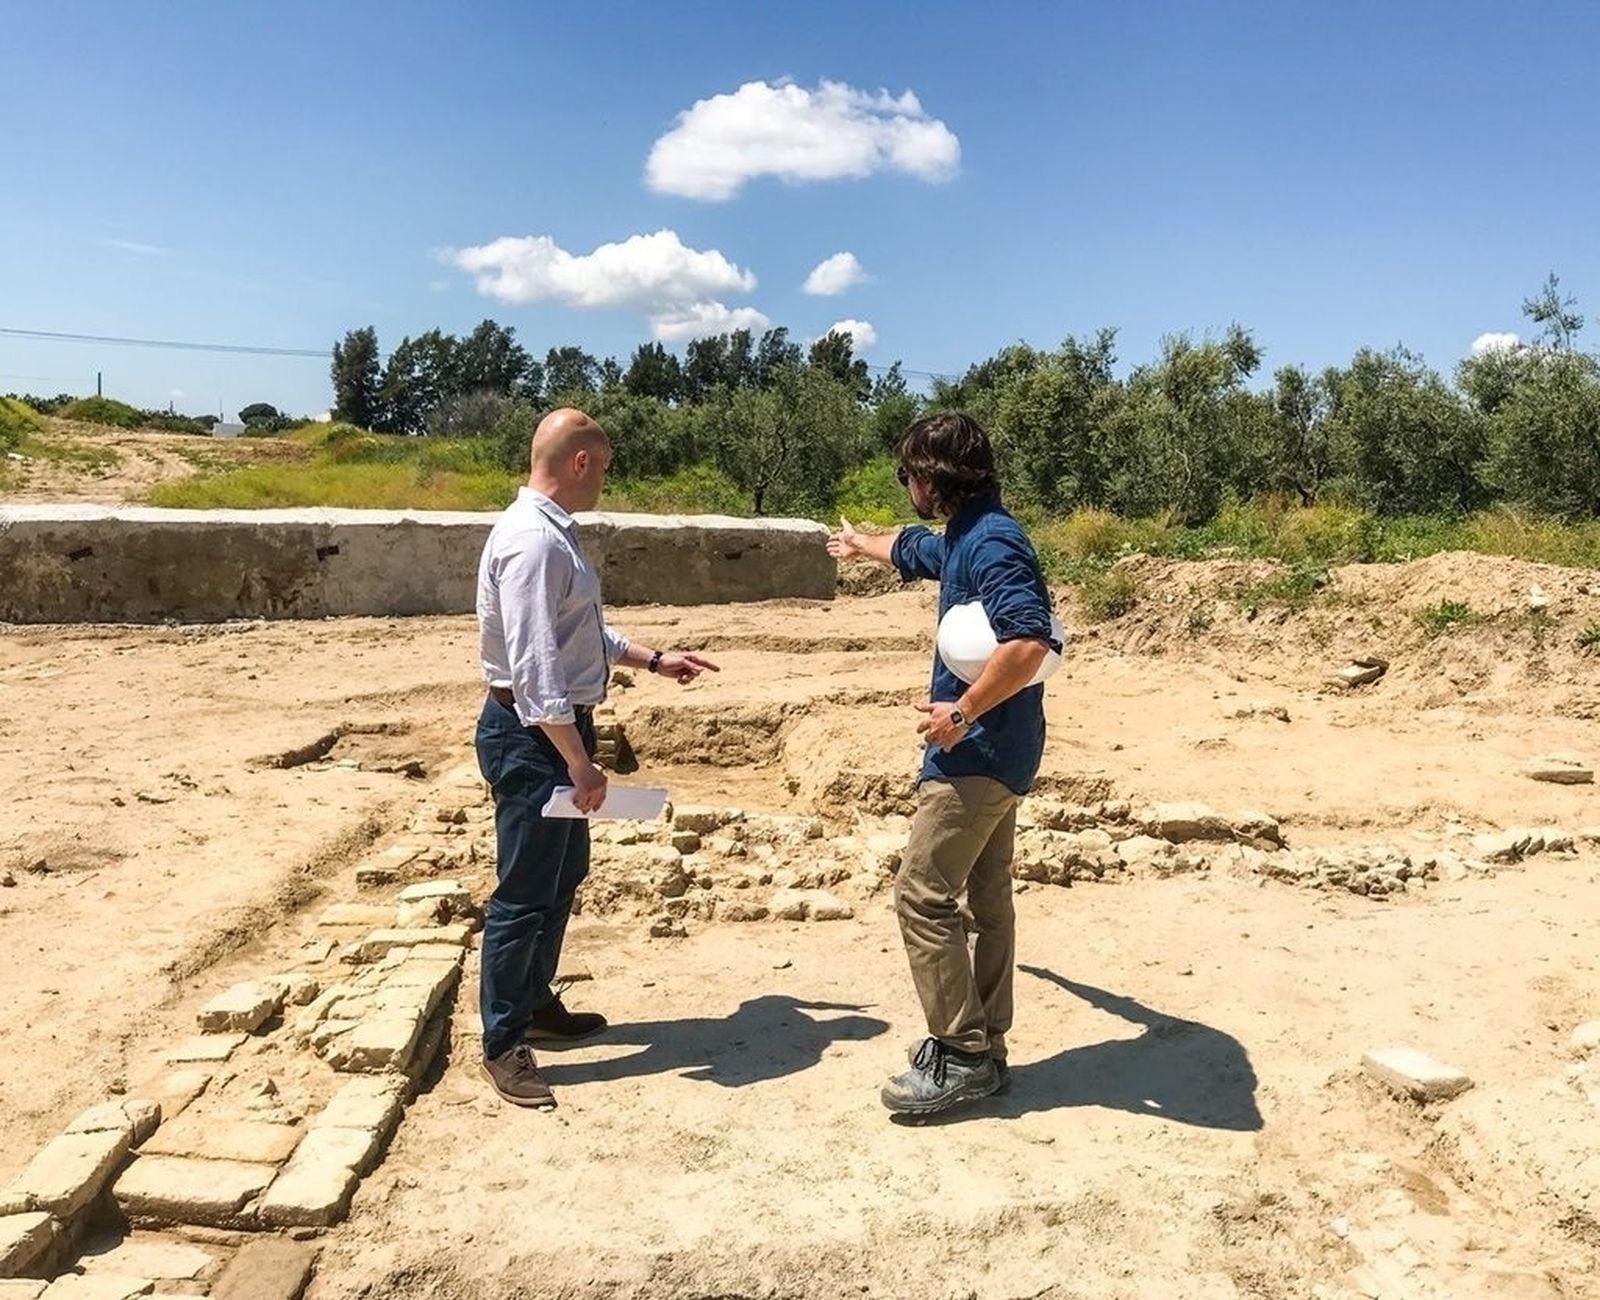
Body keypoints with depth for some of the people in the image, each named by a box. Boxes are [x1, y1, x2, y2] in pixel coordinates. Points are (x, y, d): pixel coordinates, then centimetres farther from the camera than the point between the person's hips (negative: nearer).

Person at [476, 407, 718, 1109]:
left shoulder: (554, 532, 11)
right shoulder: (532, 540, -22)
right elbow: (533, 664, -27)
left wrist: (656, 660, 21)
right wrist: (579, 762, -26)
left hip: (556, 730, 11)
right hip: (533, 737, -11)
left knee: (564, 875, 21)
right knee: (526, 892, 0)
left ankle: (536, 1004, 38)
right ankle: (502, 1044, 15)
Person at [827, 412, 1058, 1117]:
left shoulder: (991, 541, -18)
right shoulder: (959, 538, 13)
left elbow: (1030, 641, -32)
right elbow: (910, 549, 38)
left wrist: (963, 712, -23)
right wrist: (859, 542, 56)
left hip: (979, 755, -11)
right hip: (988, 756, 11)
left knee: (922, 898, -7)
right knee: (985, 897, 14)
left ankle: (961, 1055, 2)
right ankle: (981, 1046, 25)